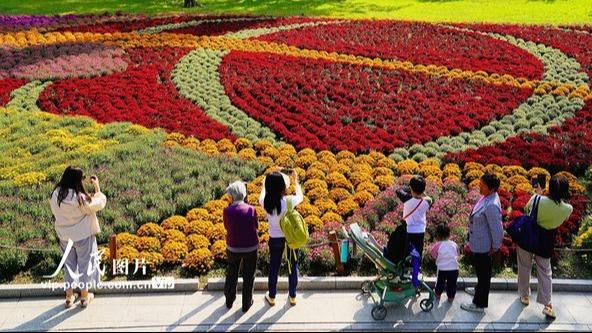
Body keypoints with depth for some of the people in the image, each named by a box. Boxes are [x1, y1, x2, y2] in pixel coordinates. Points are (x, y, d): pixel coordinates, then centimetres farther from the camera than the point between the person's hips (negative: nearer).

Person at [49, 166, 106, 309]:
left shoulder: (56, 194, -12)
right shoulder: (80, 198, -29)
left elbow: (55, 212, 5)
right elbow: (100, 204, -16)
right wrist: (97, 187, -7)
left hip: (64, 236, 5)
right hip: (83, 237, -5)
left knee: (69, 265, 21)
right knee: (85, 265, 14)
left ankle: (69, 297, 30)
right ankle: (84, 297, 27)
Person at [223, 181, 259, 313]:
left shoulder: (227, 211, -15)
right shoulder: (251, 209, -14)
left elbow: (227, 227, 0)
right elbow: (256, 226, -1)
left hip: (233, 248, 1)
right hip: (251, 247, 0)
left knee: (232, 274, 23)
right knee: (248, 276, 17)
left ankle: (229, 301, 38)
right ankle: (246, 304, 28)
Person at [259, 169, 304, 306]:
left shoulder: (265, 201, -20)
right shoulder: (289, 201, -26)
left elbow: (264, 189, 6)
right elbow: (301, 196, -1)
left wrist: (270, 178, 19)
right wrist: (296, 180, 11)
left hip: (275, 239, 1)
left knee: (274, 268, 20)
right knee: (293, 267, 19)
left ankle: (271, 297, 36)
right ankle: (292, 297, 34)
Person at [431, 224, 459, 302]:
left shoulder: (437, 245, -7)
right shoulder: (454, 244, 3)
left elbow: (434, 256, 3)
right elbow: (457, 255, 12)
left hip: (442, 268, -1)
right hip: (454, 268, 1)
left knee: (440, 282, 20)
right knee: (452, 283, 15)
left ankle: (438, 295, 37)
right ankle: (451, 297, 25)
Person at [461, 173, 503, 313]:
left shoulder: (491, 205, -32)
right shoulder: (487, 197, -2)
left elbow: (497, 228, -27)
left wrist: (495, 246, -14)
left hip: (483, 245, -10)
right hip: (478, 242, 10)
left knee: (483, 272, 7)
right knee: (480, 269, 29)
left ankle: (479, 304, 22)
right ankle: (479, 290, 52)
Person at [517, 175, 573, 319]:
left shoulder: (537, 199, -22)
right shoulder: (568, 209, -15)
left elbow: (526, 209, 0)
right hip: (546, 241, 1)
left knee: (524, 267, 17)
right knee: (545, 271, 13)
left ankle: (525, 296, 30)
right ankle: (547, 305, 10)